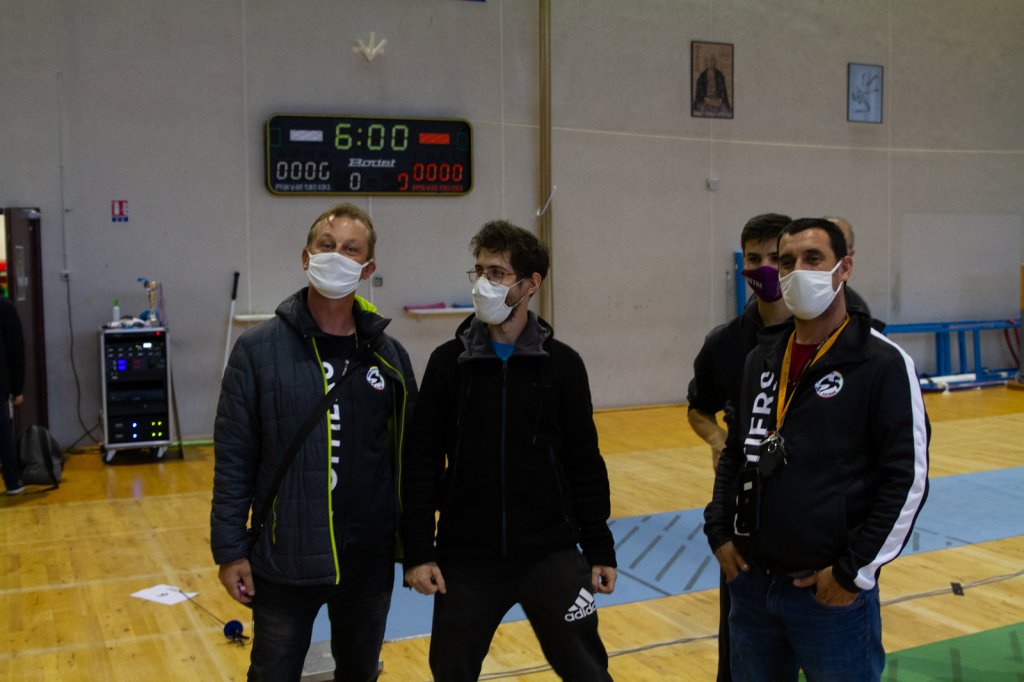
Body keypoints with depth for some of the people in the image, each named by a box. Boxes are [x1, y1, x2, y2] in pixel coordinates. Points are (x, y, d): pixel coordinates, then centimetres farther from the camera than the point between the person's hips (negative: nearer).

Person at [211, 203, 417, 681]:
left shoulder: (387, 354, -1)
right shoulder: (259, 349, -8)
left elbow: (408, 455, 5)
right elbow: (233, 459, -6)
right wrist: (230, 549, -7)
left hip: (370, 561, 3)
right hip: (283, 561, -2)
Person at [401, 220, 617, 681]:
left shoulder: (562, 364, -2)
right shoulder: (449, 362, -2)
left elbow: (584, 463, 2)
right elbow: (422, 464, -1)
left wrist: (599, 548, 3)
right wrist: (417, 550, -6)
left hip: (550, 554, 0)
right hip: (466, 558, 1)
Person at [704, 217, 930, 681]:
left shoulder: (882, 362, -10)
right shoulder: (762, 357, 8)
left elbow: (908, 478, -13)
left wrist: (856, 570, -13)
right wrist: (718, 531, 7)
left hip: (832, 593, -5)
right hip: (751, 583, 6)